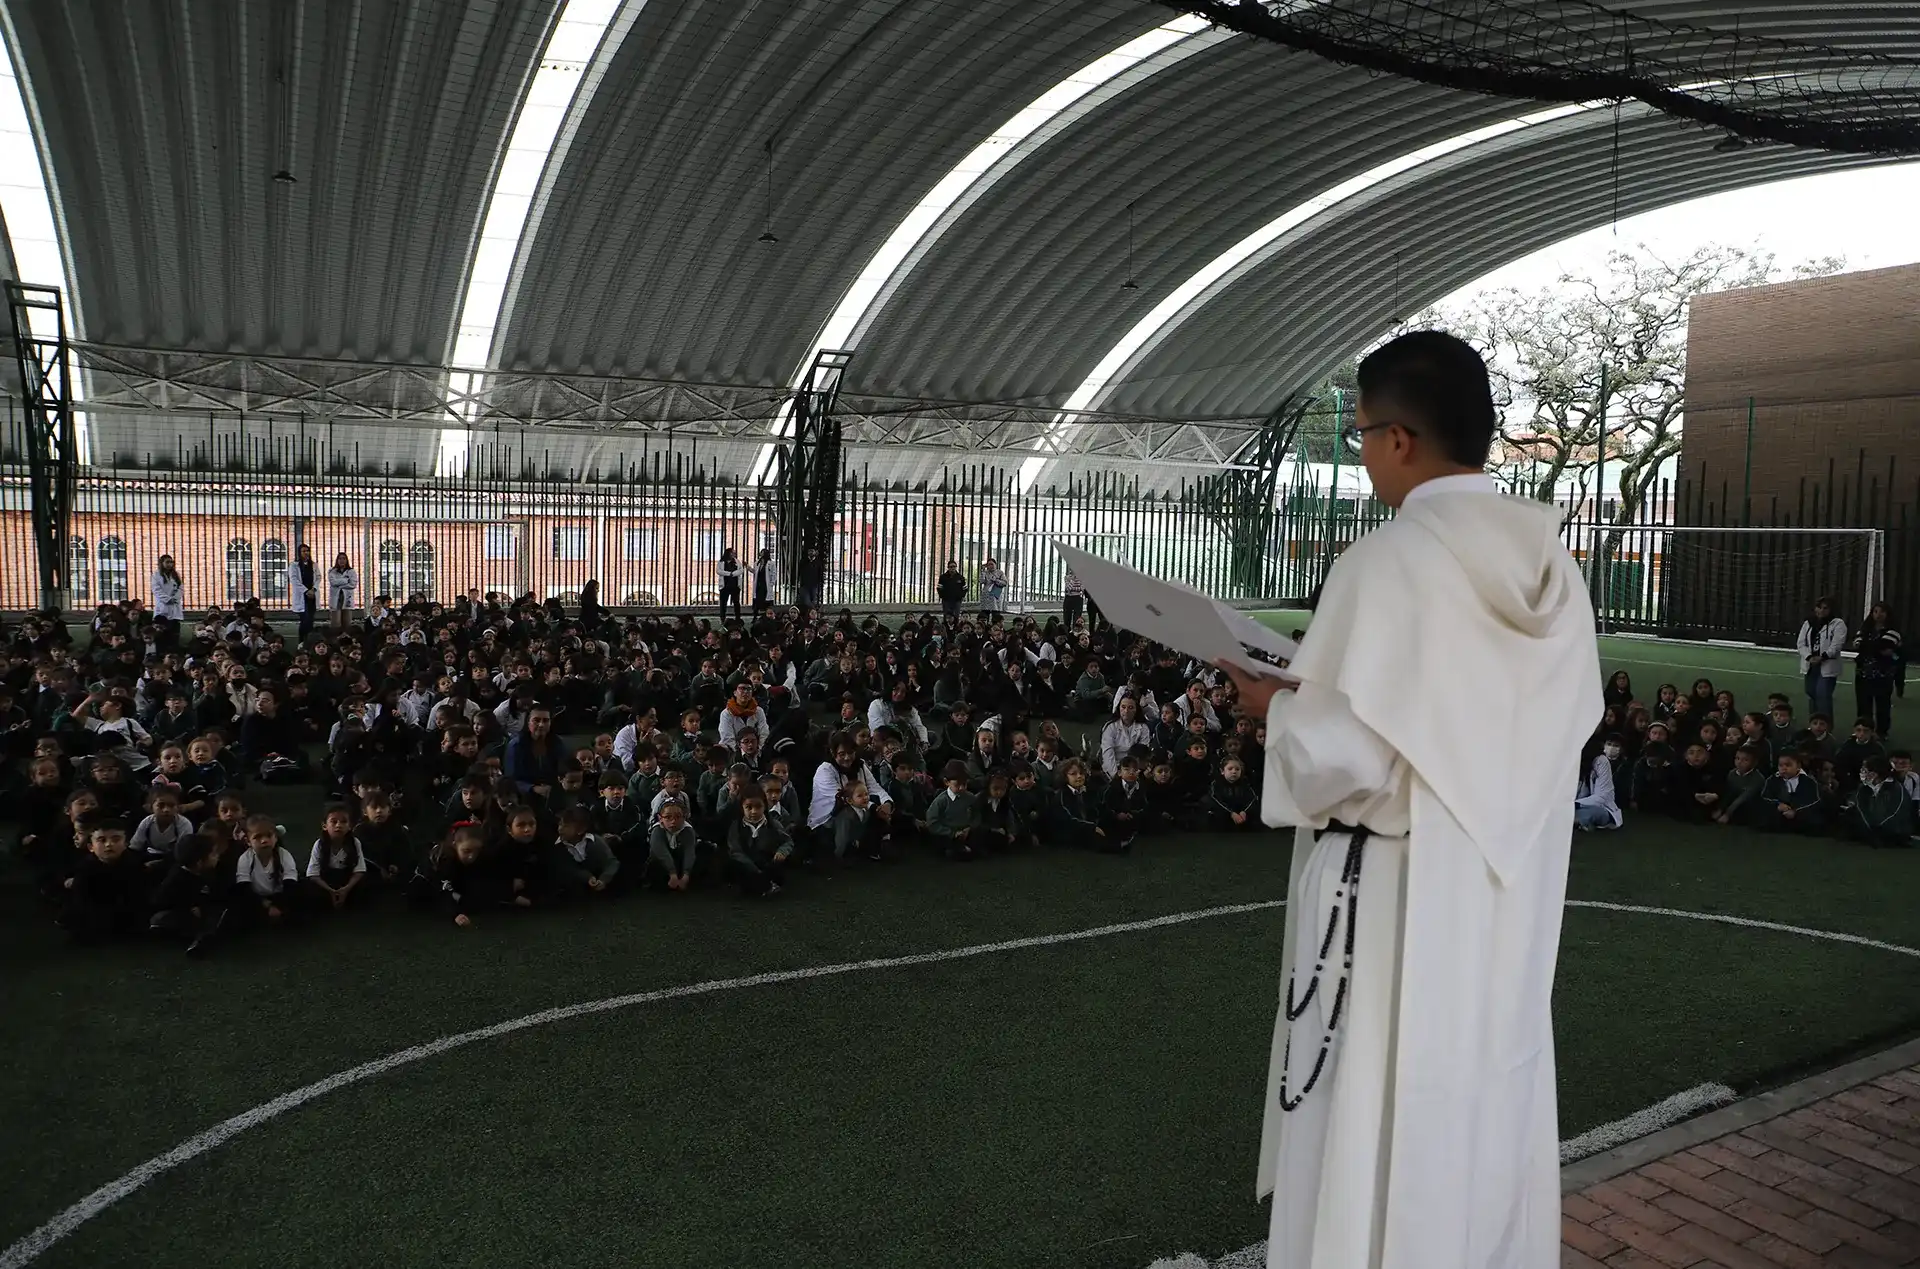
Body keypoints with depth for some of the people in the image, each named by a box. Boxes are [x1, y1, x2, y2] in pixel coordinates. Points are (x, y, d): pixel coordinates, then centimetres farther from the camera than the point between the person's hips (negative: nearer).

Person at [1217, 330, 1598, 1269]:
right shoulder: (1553, 568, 3)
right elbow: (1565, 728, 12)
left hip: (1400, 907, -7)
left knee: (1379, 1135, 8)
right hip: (1511, 901, 8)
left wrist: (1274, 706, -4)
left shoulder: (1386, 563, -20)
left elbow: (1344, 759, -24)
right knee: (1486, 1109, 21)